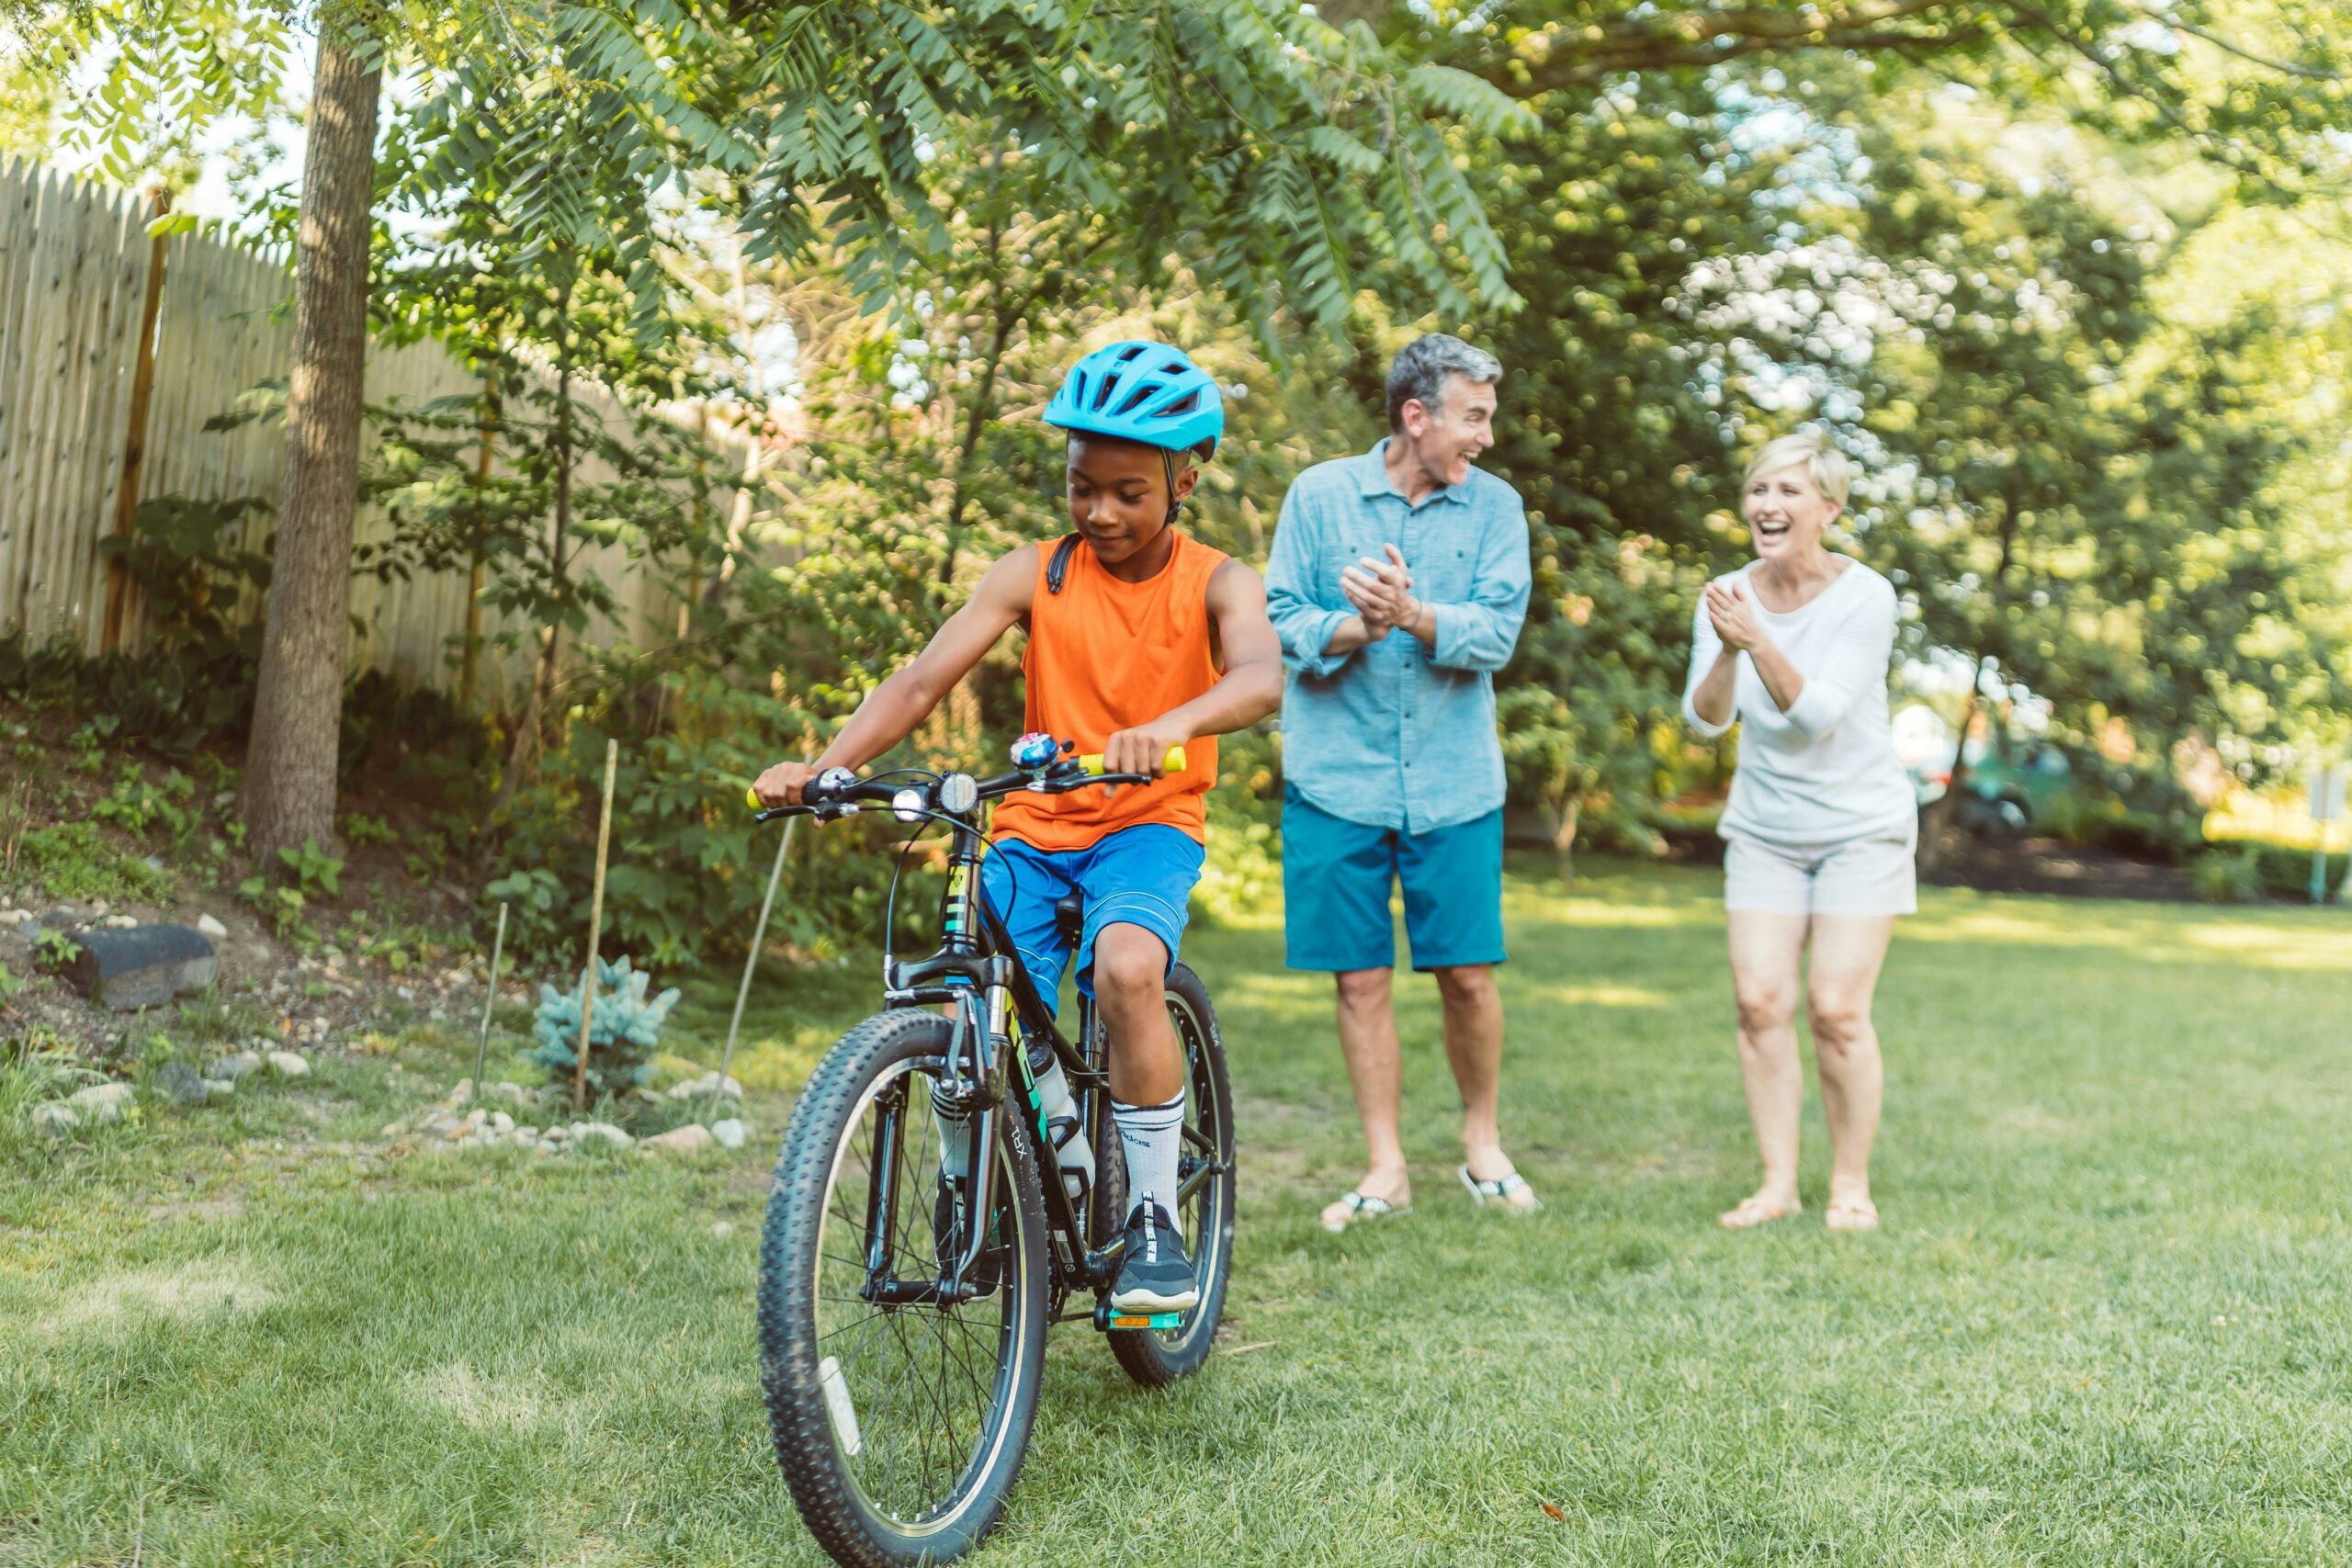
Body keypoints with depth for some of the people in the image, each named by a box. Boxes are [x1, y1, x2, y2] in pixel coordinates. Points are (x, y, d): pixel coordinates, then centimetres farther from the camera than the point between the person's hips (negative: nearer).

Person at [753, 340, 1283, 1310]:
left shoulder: (1215, 583, -5)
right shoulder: (1033, 576, 0)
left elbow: (1261, 676, -26)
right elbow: (923, 680, -9)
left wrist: (1170, 726, -48)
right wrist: (822, 767, -25)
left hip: (1149, 824, -3)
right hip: (1034, 829, 3)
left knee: (1126, 968, -33)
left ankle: (1153, 1217, -16)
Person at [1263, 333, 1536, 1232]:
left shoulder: (1495, 507, 3)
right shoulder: (1319, 496, 1)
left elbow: (1496, 633, -7)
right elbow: (1279, 625, -2)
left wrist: (1412, 615, -24)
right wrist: (1355, 628, -20)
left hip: (1454, 784, 1)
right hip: (1338, 778, 0)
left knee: (1468, 976, 2)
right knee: (1361, 979, 4)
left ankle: (1482, 1142, 25)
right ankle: (1386, 1168, 16)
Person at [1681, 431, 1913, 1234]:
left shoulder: (1865, 596, -15)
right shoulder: (1727, 596, -3)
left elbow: (1819, 717, -22)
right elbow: (1704, 720, -11)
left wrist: (1758, 641, -35)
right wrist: (1726, 653, -30)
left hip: (1860, 827, -3)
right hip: (1764, 829, 4)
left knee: (1836, 1008, -8)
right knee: (1760, 999, -4)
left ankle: (1851, 1183, 7)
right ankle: (1778, 1182, 6)